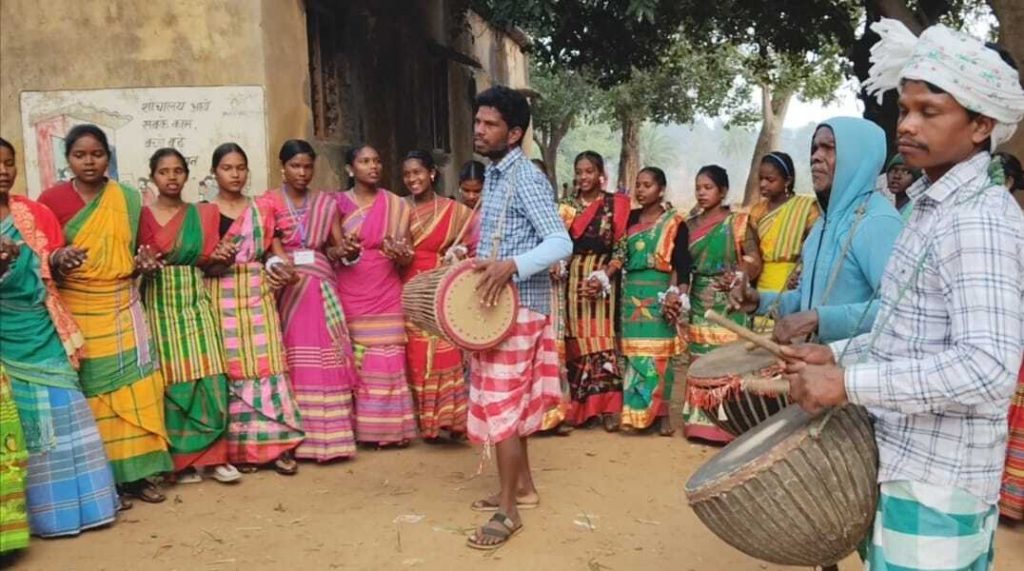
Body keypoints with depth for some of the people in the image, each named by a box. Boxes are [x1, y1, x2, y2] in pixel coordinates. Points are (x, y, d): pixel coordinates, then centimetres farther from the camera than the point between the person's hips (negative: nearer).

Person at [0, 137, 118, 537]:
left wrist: (59, 261, -12)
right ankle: (41, 508, 12)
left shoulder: (36, 213, 7)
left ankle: (71, 500, 15)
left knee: (58, 410, 4)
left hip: (41, 328, 3)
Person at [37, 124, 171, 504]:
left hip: (122, 308, 3)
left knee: (131, 388, 1)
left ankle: (133, 473, 11)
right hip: (76, 311, -3)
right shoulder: (51, 200, -3)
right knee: (88, 392, -1)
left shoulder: (129, 199, 7)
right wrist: (60, 262, -23)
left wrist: (144, 263, -5)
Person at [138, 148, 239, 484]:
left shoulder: (202, 214, 10)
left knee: (207, 379, -3)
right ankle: (181, 459, 10)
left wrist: (218, 257, -7)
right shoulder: (142, 215, 2)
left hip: (196, 303, 2)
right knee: (171, 381, -1)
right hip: (159, 305, -2)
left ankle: (212, 455, 8)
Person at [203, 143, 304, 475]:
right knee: (230, 370, 0)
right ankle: (238, 448, 8)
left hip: (258, 298, 2)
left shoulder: (262, 210, 12)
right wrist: (213, 262, -18)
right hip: (221, 300, -2)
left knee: (265, 366, -1)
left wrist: (282, 273, -2)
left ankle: (274, 444, 4)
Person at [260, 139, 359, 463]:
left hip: (323, 288, 3)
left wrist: (345, 250, -14)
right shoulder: (268, 202, 3)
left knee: (327, 359, 0)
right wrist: (280, 266, -29)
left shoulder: (326, 203, 13)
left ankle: (327, 435, 6)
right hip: (288, 288, -3)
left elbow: (338, 246, 9)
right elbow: (271, 243, -9)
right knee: (294, 361, -5)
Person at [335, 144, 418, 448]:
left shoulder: (396, 205, 7)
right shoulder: (337, 203, 5)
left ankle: (388, 429, 7)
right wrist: (343, 252, -16)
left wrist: (400, 253, -17)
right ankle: (352, 429, 9)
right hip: (349, 296, 0)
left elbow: (408, 257, 7)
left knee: (386, 364, -1)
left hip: (385, 296, 0)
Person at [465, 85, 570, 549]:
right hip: (495, 305, 9)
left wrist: (511, 266, -37)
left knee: (501, 406, -5)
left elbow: (561, 243, -24)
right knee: (509, 402, 16)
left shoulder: (527, 179, -16)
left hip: (518, 307, -9)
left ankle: (508, 511, 5)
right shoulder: (493, 176, 13)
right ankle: (523, 487, 30)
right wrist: (472, 262, 10)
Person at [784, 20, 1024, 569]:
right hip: (915, 459, 9)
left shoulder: (978, 222, -20)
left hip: (934, 476, -9)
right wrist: (838, 353, 6)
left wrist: (848, 382, -27)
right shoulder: (935, 207, 11)